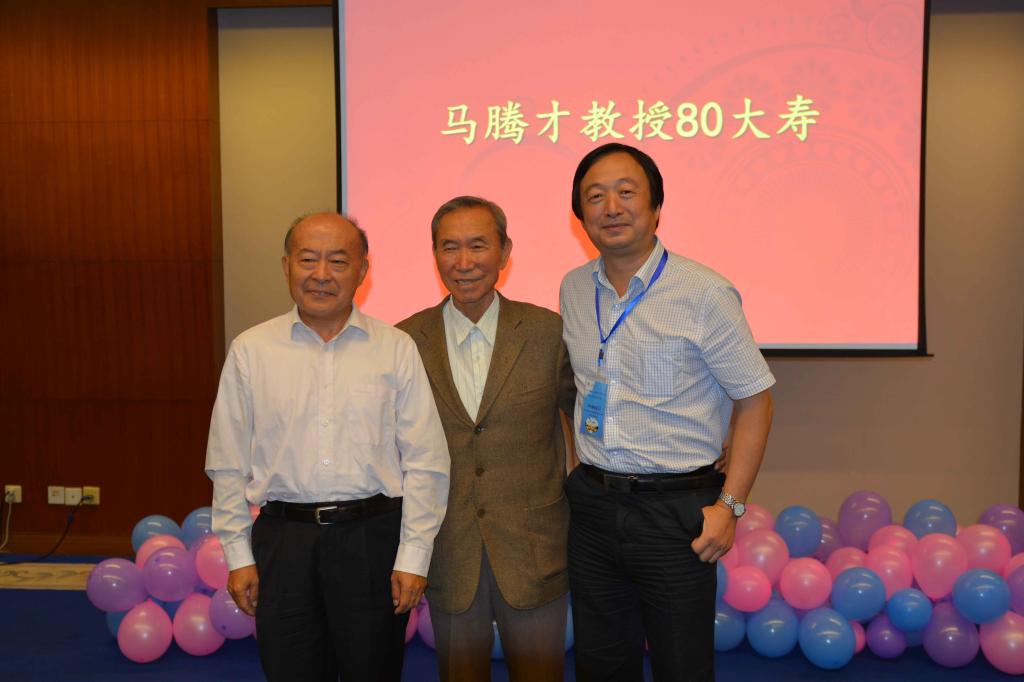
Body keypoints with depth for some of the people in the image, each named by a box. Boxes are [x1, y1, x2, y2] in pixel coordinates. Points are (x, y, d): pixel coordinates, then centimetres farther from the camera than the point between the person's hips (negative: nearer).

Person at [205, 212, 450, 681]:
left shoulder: (397, 349, -1)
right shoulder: (250, 351, 3)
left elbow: (425, 462, -1)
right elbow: (228, 465, 6)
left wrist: (414, 556, -4)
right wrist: (238, 555, 4)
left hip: (373, 537, 0)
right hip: (282, 539, 1)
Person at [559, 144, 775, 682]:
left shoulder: (704, 293, -12)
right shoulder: (573, 290, 4)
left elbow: (754, 401, -7)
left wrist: (729, 505, -11)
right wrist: (577, 472, 11)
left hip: (674, 510, -4)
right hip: (592, 503, 5)